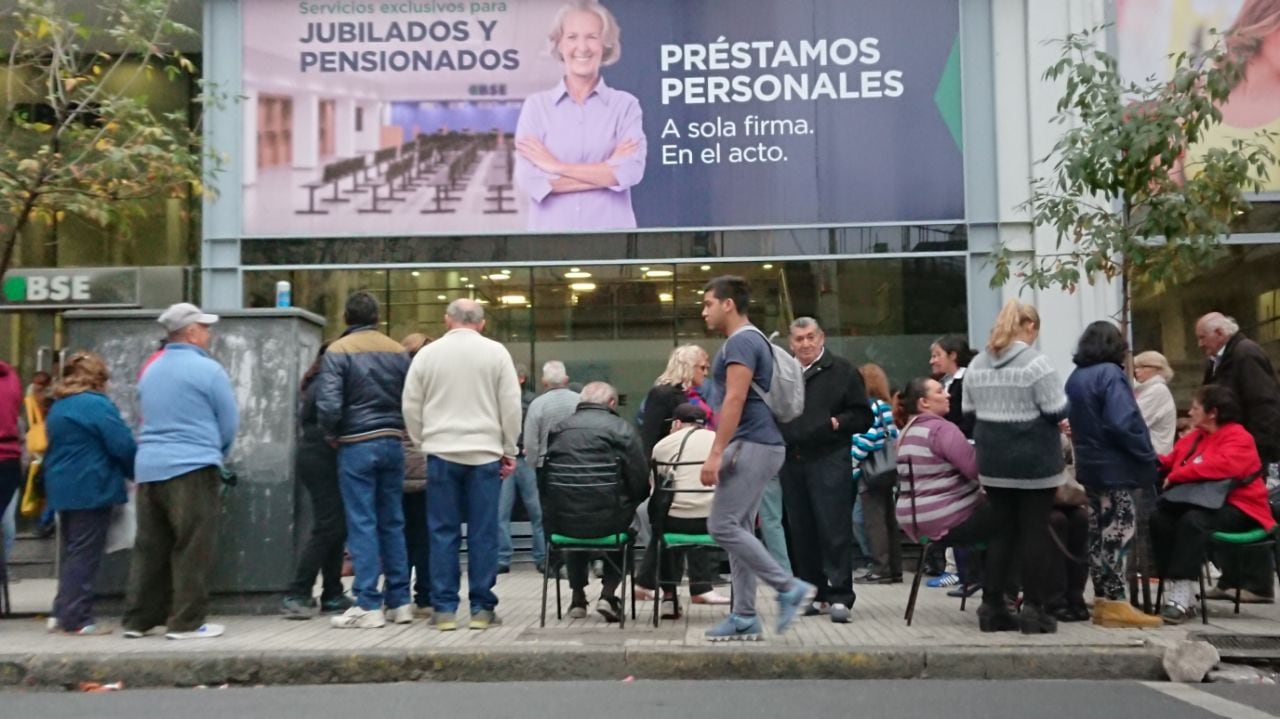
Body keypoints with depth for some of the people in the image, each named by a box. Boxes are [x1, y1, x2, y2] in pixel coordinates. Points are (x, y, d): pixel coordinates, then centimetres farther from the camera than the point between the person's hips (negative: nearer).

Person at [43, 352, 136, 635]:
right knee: (85, 554, -4)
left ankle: (64, 612, 19)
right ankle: (77, 618, -2)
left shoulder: (57, 407, 15)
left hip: (63, 487, 9)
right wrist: (137, 473, 3)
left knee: (71, 551, 15)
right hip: (90, 488, -9)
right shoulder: (97, 404, -12)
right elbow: (123, 446, -15)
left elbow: (59, 448, 20)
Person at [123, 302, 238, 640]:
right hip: (192, 469, -7)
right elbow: (229, 423, -5)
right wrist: (214, 454, 15)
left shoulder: (150, 371, 14)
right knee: (192, 549, -1)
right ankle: (186, 622, 1)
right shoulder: (208, 370, -8)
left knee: (149, 547, 13)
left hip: (148, 468, 7)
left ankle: (137, 619, 17)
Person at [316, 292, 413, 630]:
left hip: (356, 446, -4)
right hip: (392, 444, 4)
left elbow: (328, 404, -14)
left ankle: (369, 605, 0)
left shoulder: (338, 351, -5)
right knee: (392, 523, 11)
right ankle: (400, 601, 15)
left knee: (362, 525, 0)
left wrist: (332, 435, 2)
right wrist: (396, 428, 13)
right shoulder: (398, 351, 7)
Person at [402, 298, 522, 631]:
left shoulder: (427, 354, 5)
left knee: (443, 532, 6)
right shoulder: (496, 353, 1)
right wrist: (509, 450, 8)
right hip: (485, 453, -1)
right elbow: (511, 406, 1)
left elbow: (411, 407, 8)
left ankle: (444, 608, 7)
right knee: (483, 533, 4)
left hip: (441, 453, 1)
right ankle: (482, 608, 7)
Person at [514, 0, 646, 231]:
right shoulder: (536, 105, 5)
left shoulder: (626, 105, 4)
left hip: (611, 233, 0)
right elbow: (528, 179, -7)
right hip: (550, 232, 0)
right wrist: (607, 171, -9)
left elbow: (631, 171, -11)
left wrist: (557, 166, -9)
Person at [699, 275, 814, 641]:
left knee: (723, 526, -10)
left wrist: (715, 453, -22)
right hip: (755, 445, 10)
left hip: (751, 446, -10)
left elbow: (735, 400, -21)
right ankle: (744, 618, 12)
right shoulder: (750, 340, 20)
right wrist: (724, 452, 24)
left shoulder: (741, 341, -12)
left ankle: (789, 587, -5)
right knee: (738, 529, 9)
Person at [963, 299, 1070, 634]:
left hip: (993, 461, 5)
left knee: (1002, 530, 12)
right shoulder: (1035, 362, -13)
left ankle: (992, 607, 13)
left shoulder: (976, 364, 5)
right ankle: (1033, 609, 8)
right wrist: (1030, 413, 8)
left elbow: (969, 411, 11)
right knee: (1034, 532, 3)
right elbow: (1057, 411, -12)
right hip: (1034, 461, -5)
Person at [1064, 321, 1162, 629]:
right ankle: (1115, 604, -3)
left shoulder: (1075, 378, 10)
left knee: (1099, 534, 11)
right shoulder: (1110, 374, -14)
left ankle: (1103, 601, 17)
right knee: (1118, 534, -4)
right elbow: (1123, 422, -21)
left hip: (1091, 465, 8)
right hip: (1116, 467, -8)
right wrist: (1148, 456, -12)